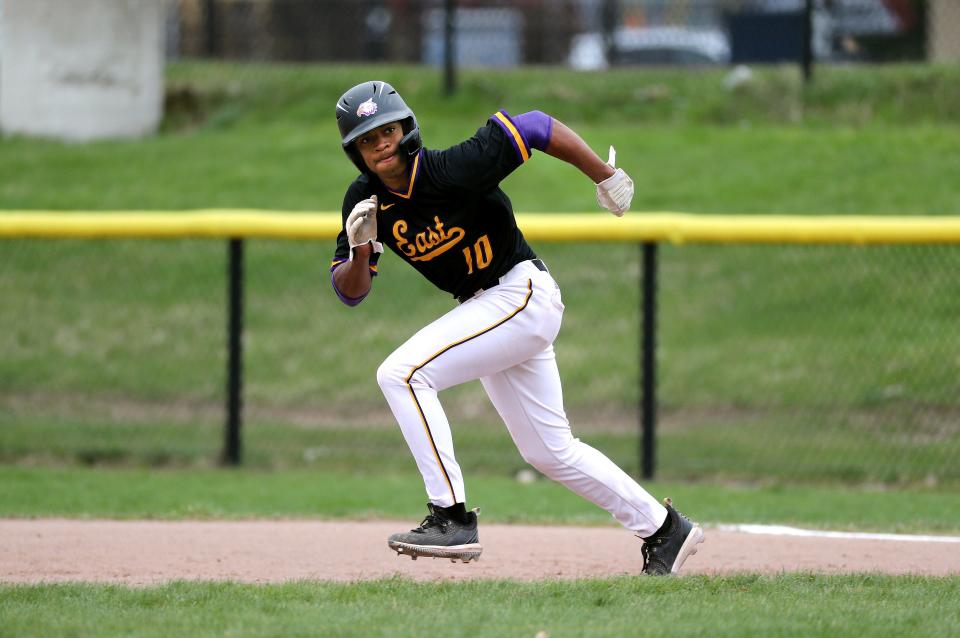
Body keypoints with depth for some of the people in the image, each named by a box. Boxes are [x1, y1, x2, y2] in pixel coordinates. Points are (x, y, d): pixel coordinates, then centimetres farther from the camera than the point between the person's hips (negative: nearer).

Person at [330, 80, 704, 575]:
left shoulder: (456, 169, -23)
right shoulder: (366, 200, -4)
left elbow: (537, 127, -17)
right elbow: (349, 292, -2)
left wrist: (606, 178, -10)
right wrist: (360, 252, -24)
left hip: (524, 293, -8)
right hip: (482, 310, 8)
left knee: (403, 372, -22)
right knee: (550, 452, 14)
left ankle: (451, 518, -22)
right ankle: (661, 529, 28)